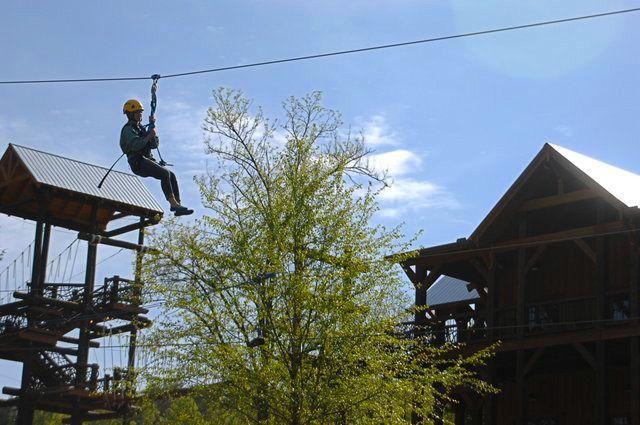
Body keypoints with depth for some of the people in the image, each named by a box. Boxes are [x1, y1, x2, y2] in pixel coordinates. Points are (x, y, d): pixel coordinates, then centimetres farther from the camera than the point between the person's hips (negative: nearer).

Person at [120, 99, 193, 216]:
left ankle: (177, 204, -13)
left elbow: (155, 144, 18)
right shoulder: (128, 129, -2)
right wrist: (149, 136, -17)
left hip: (148, 160, 9)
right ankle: (173, 203, -33)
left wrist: (152, 127, 9)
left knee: (171, 175, -5)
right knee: (165, 173, -26)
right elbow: (136, 145, -21)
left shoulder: (140, 128, 25)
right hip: (138, 162, -9)